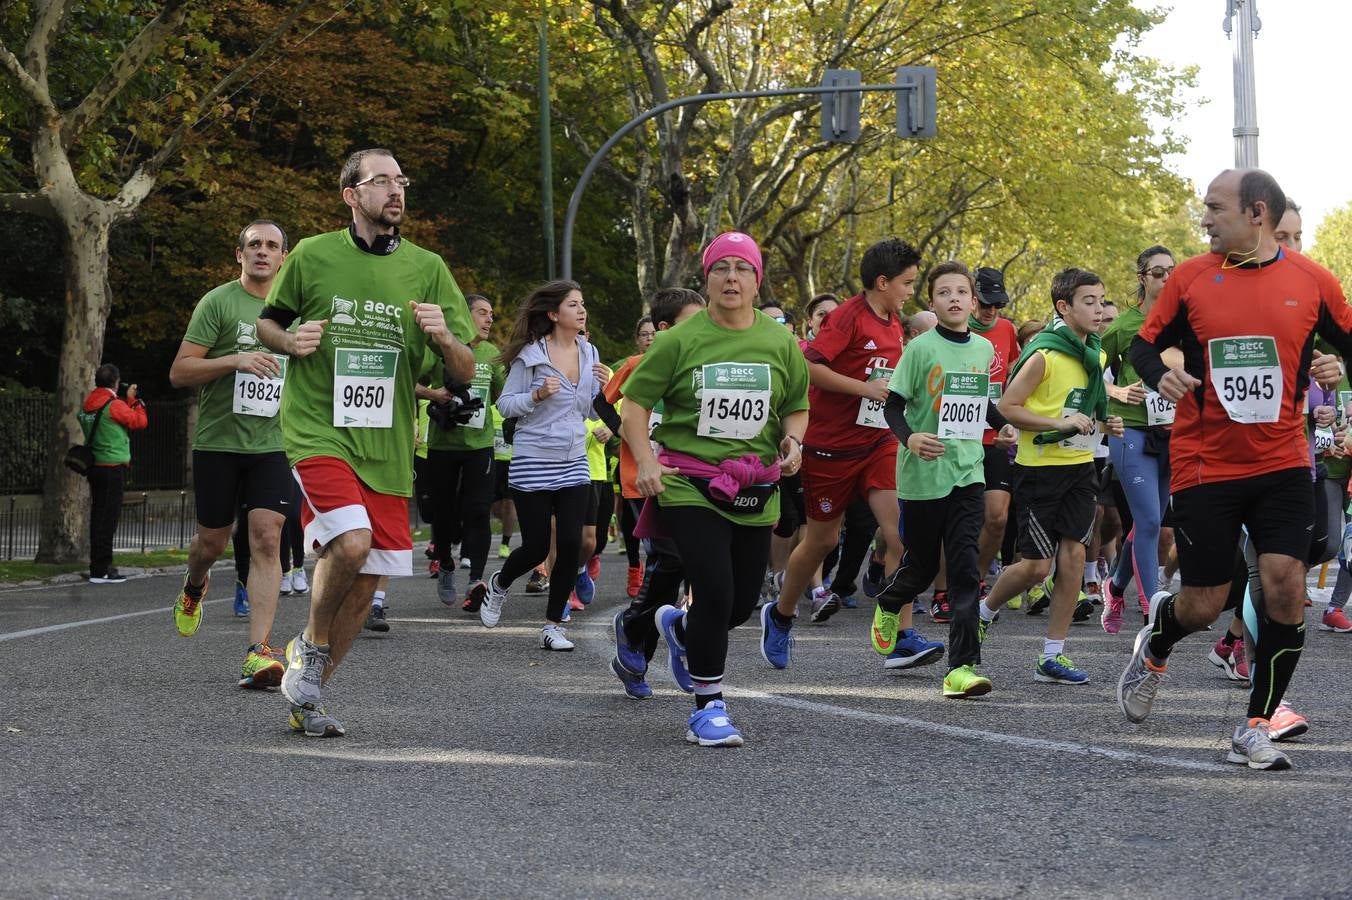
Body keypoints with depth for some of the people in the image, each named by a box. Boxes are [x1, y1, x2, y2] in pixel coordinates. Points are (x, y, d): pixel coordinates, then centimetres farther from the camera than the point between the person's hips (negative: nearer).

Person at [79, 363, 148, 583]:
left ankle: (98, 565, 19)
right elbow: (139, 422, -6)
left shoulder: (87, 406, 9)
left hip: (95, 466, 8)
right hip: (113, 468, -8)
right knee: (108, 518, -6)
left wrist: (129, 401, 17)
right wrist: (135, 401, 8)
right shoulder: (114, 405, -14)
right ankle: (100, 571, -8)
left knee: (98, 516, 14)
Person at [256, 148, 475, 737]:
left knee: (366, 582, 3)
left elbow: (467, 371, 7)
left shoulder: (427, 268, 6)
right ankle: (312, 643, 3)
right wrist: (291, 341, -7)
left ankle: (305, 700, 21)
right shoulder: (313, 256, 0)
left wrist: (443, 337, -15)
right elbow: (266, 322, 15)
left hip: (387, 444, 4)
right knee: (351, 540, -26)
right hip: (318, 430, -3)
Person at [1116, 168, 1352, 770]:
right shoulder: (1189, 279, -1)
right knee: (1203, 605, 3)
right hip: (1204, 466, 0)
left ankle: (1255, 728, 4)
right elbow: (1145, 344, 7)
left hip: (1282, 465, 0)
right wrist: (1159, 375, -13)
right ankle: (1156, 644, 40)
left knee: (1285, 586, -11)